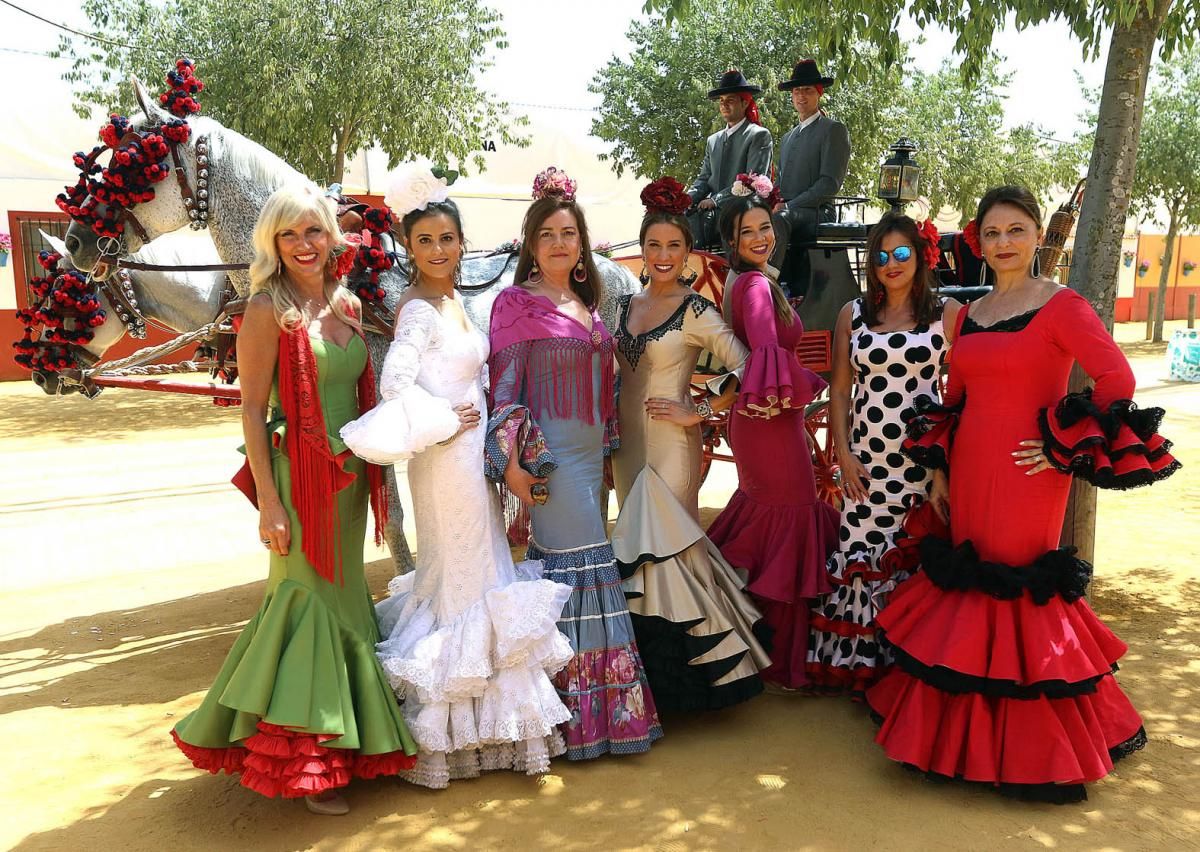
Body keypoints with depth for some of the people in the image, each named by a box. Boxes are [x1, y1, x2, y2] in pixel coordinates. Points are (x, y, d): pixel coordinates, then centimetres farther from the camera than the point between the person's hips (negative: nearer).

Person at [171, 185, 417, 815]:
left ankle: (341, 741, 31)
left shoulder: (348, 304, 8)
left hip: (350, 476, 6)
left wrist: (376, 474, 14)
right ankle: (301, 762, 15)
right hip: (300, 475, -6)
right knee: (310, 600, 0)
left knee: (343, 595, 14)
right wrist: (269, 502, -16)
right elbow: (252, 411, -11)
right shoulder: (268, 310, -10)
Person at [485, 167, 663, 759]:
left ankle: (585, 709, 23)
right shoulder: (516, 303, -6)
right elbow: (504, 386, -10)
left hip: (590, 452, 7)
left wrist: (607, 449, 17)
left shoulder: (584, 304, 14)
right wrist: (510, 462, -16)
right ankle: (582, 718, 6)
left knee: (566, 569, 12)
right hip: (550, 456, -7)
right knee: (578, 567, -6)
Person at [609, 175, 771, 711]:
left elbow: (742, 366, -15)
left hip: (670, 445, -6)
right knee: (638, 545, 12)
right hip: (627, 441, 7)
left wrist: (698, 411, -14)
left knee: (662, 545, -6)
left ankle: (678, 677, 11)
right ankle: (653, 668, 27)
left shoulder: (695, 311, -9)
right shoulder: (626, 306, 9)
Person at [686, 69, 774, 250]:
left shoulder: (760, 135, 1)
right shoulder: (713, 140, 23)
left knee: (692, 220, -31)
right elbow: (704, 179, 18)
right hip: (715, 211, 6)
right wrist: (688, 197, -5)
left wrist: (716, 200, -17)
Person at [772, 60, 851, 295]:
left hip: (817, 214, -7)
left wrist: (789, 206, -14)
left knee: (775, 221, -37)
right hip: (787, 215, 7)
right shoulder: (788, 137, 27)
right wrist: (774, 203, 1)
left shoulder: (834, 129, 3)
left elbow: (831, 183, -8)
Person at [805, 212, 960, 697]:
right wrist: (843, 453, 1)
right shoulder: (853, 315, 9)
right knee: (863, 556, 1)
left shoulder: (948, 313, 3)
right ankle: (861, 664, 15)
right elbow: (840, 389, 9)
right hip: (867, 456, 2)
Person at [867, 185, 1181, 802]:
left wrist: (1063, 449, -14)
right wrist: (939, 471, 14)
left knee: (1017, 593, 0)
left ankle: (1029, 748, 18)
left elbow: (1116, 381, -16)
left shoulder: (1061, 306, -8)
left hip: (1027, 476, -6)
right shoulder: (970, 315, 11)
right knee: (971, 585, 11)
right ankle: (969, 725, 28)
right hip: (970, 473, 6)